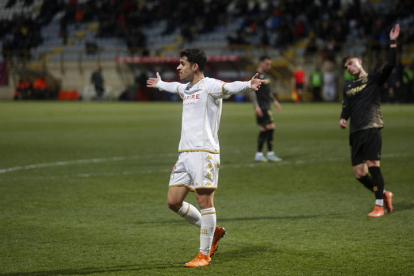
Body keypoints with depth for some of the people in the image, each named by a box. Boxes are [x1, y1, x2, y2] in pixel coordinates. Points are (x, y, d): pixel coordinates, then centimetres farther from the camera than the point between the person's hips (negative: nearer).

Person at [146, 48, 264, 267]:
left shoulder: (210, 86, -6)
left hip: (204, 152, -9)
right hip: (185, 153, 9)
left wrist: (248, 85, -45)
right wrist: (159, 84, 63)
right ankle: (212, 231, 23)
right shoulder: (186, 89, 20)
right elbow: (175, 87, 44)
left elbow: (230, 87, -24)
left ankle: (204, 255, 2)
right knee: (173, 201, 5)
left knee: (205, 201, -6)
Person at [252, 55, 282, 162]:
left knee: (264, 129, 9)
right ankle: (270, 153, -7)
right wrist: (256, 106, -24)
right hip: (261, 107, -10)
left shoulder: (265, 76, 17)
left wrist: (274, 101, 31)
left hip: (266, 106, 10)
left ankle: (259, 154, 12)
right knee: (270, 127, -12)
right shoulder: (257, 76, -13)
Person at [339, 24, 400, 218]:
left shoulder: (374, 80, 5)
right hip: (355, 132, 6)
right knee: (359, 173, 0)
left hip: (371, 127, -6)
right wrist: (343, 118, -3)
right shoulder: (348, 88, 22)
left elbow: (390, 66, -10)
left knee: (372, 165, -16)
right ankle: (384, 194, 21)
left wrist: (393, 44, -16)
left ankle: (379, 206, -9)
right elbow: (346, 107, 19)